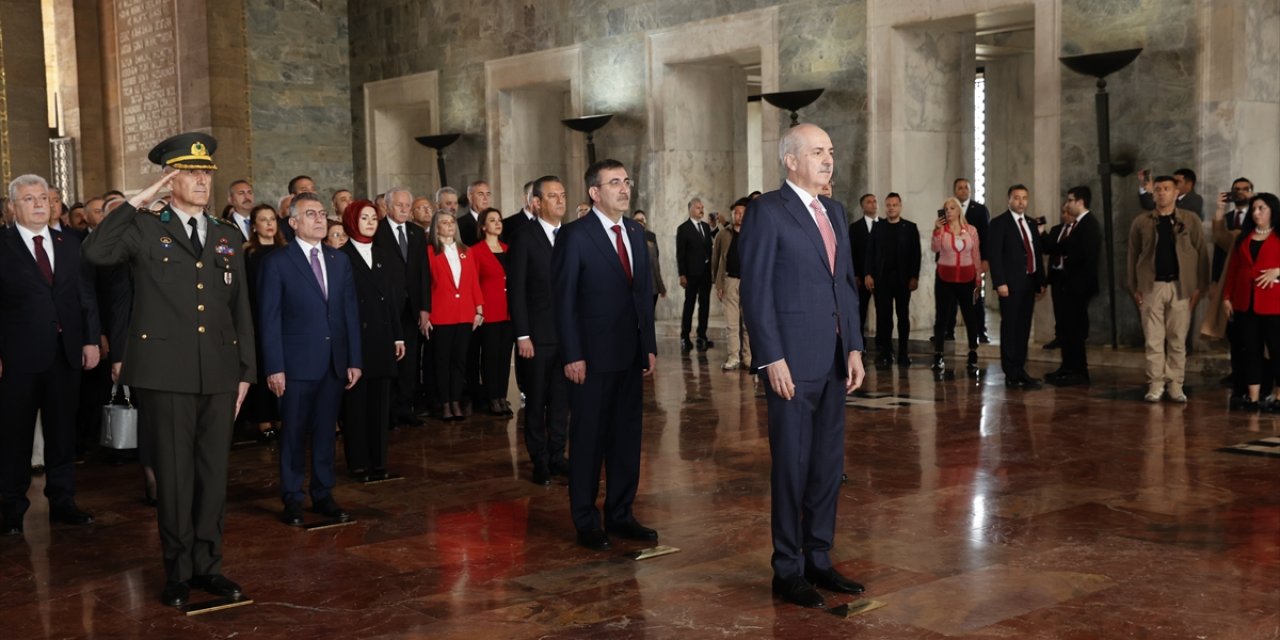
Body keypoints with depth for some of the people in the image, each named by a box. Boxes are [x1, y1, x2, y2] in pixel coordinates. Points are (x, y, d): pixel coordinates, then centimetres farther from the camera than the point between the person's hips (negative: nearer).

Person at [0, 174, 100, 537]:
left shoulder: (70, 244, 9)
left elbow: (87, 295, 10)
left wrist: (92, 339, 2)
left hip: (67, 353, 4)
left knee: (63, 431, 11)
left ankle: (62, 501, 22)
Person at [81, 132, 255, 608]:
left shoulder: (228, 238, 14)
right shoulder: (144, 229, 3)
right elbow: (95, 253, -18)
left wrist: (246, 371, 9)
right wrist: (136, 202, -12)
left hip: (219, 374, 4)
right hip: (165, 372, -3)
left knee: (214, 473, 8)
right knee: (175, 475, 3)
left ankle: (208, 565, 20)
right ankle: (179, 571, 15)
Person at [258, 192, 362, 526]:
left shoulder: (339, 260, 11)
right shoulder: (276, 262, -3)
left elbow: (351, 311, 10)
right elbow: (269, 318, -6)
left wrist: (355, 359, 5)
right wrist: (274, 367, -11)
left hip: (334, 362, 4)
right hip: (297, 363, -4)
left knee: (326, 431, 11)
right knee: (294, 433, 4)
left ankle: (323, 494, 21)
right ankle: (292, 499, 15)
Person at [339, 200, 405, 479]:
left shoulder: (385, 254, 12)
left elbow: (395, 296, 12)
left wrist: (398, 336, 9)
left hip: (382, 338, 5)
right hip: (353, 338, -5)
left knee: (380, 401, 7)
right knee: (355, 401, 1)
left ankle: (378, 461, 15)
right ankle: (358, 463, 10)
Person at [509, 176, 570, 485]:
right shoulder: (524, 238, -5)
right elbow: (516, 289, -7)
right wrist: (522, 335, -12)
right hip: (538, 334, -4)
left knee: (561, 399, 9)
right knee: (536, 400, 6)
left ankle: (556, 455, 20)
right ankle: (539, 460, 17)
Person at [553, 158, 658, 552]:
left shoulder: (636, 232, 11)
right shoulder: (575, 236, -8)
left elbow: (644, 292, 13)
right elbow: (564, 300, -10)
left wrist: (650, 345, 8)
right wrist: (573, 356, -15)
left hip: (630, 355, 6)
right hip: (593, 356, -6)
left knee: (627, 437, 12)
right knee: (589, 441, 4)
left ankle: (620, 514, 23)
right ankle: (586, 522, 16)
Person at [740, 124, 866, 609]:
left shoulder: (834, 210, 14)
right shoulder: (767, 210, -8)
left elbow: (847, 282, 15)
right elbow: (756, 290, -12)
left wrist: (854, 348, 8)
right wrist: (773, 359, -17)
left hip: (834, 358, 7)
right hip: (792, 359, -7)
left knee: (828, 464, 13)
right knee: (792, 466, 2)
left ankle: (818, 559, 25)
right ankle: (787, 570, 14)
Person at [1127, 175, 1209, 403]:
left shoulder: (1190, 220, 3)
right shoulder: (1141, 222, 5)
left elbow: (1201, 254, 2)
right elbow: (1133, 255, 6)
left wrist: (1199, 287, -5)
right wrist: (1134, 288, 1)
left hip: (1181, 287, 0)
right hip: (1151, 287, 0)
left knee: (1177, 340, 4)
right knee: (1153, 340, 0)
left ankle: (1175, 385, 10)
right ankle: (1155, 385, 6)